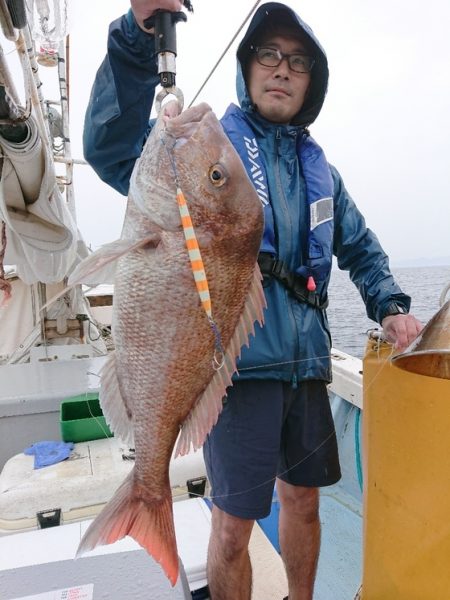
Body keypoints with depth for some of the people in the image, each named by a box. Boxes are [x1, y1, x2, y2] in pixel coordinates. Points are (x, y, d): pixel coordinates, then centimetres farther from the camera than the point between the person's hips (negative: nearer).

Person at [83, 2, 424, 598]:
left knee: (303, 500, 21)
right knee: (233, 524, 5)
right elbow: (112, 149, -17)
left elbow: (361, 248, 22)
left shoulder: (320, 171, 14)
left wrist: (390, 305, 6)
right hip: (238, 367, -5)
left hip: (306, 368, 6)